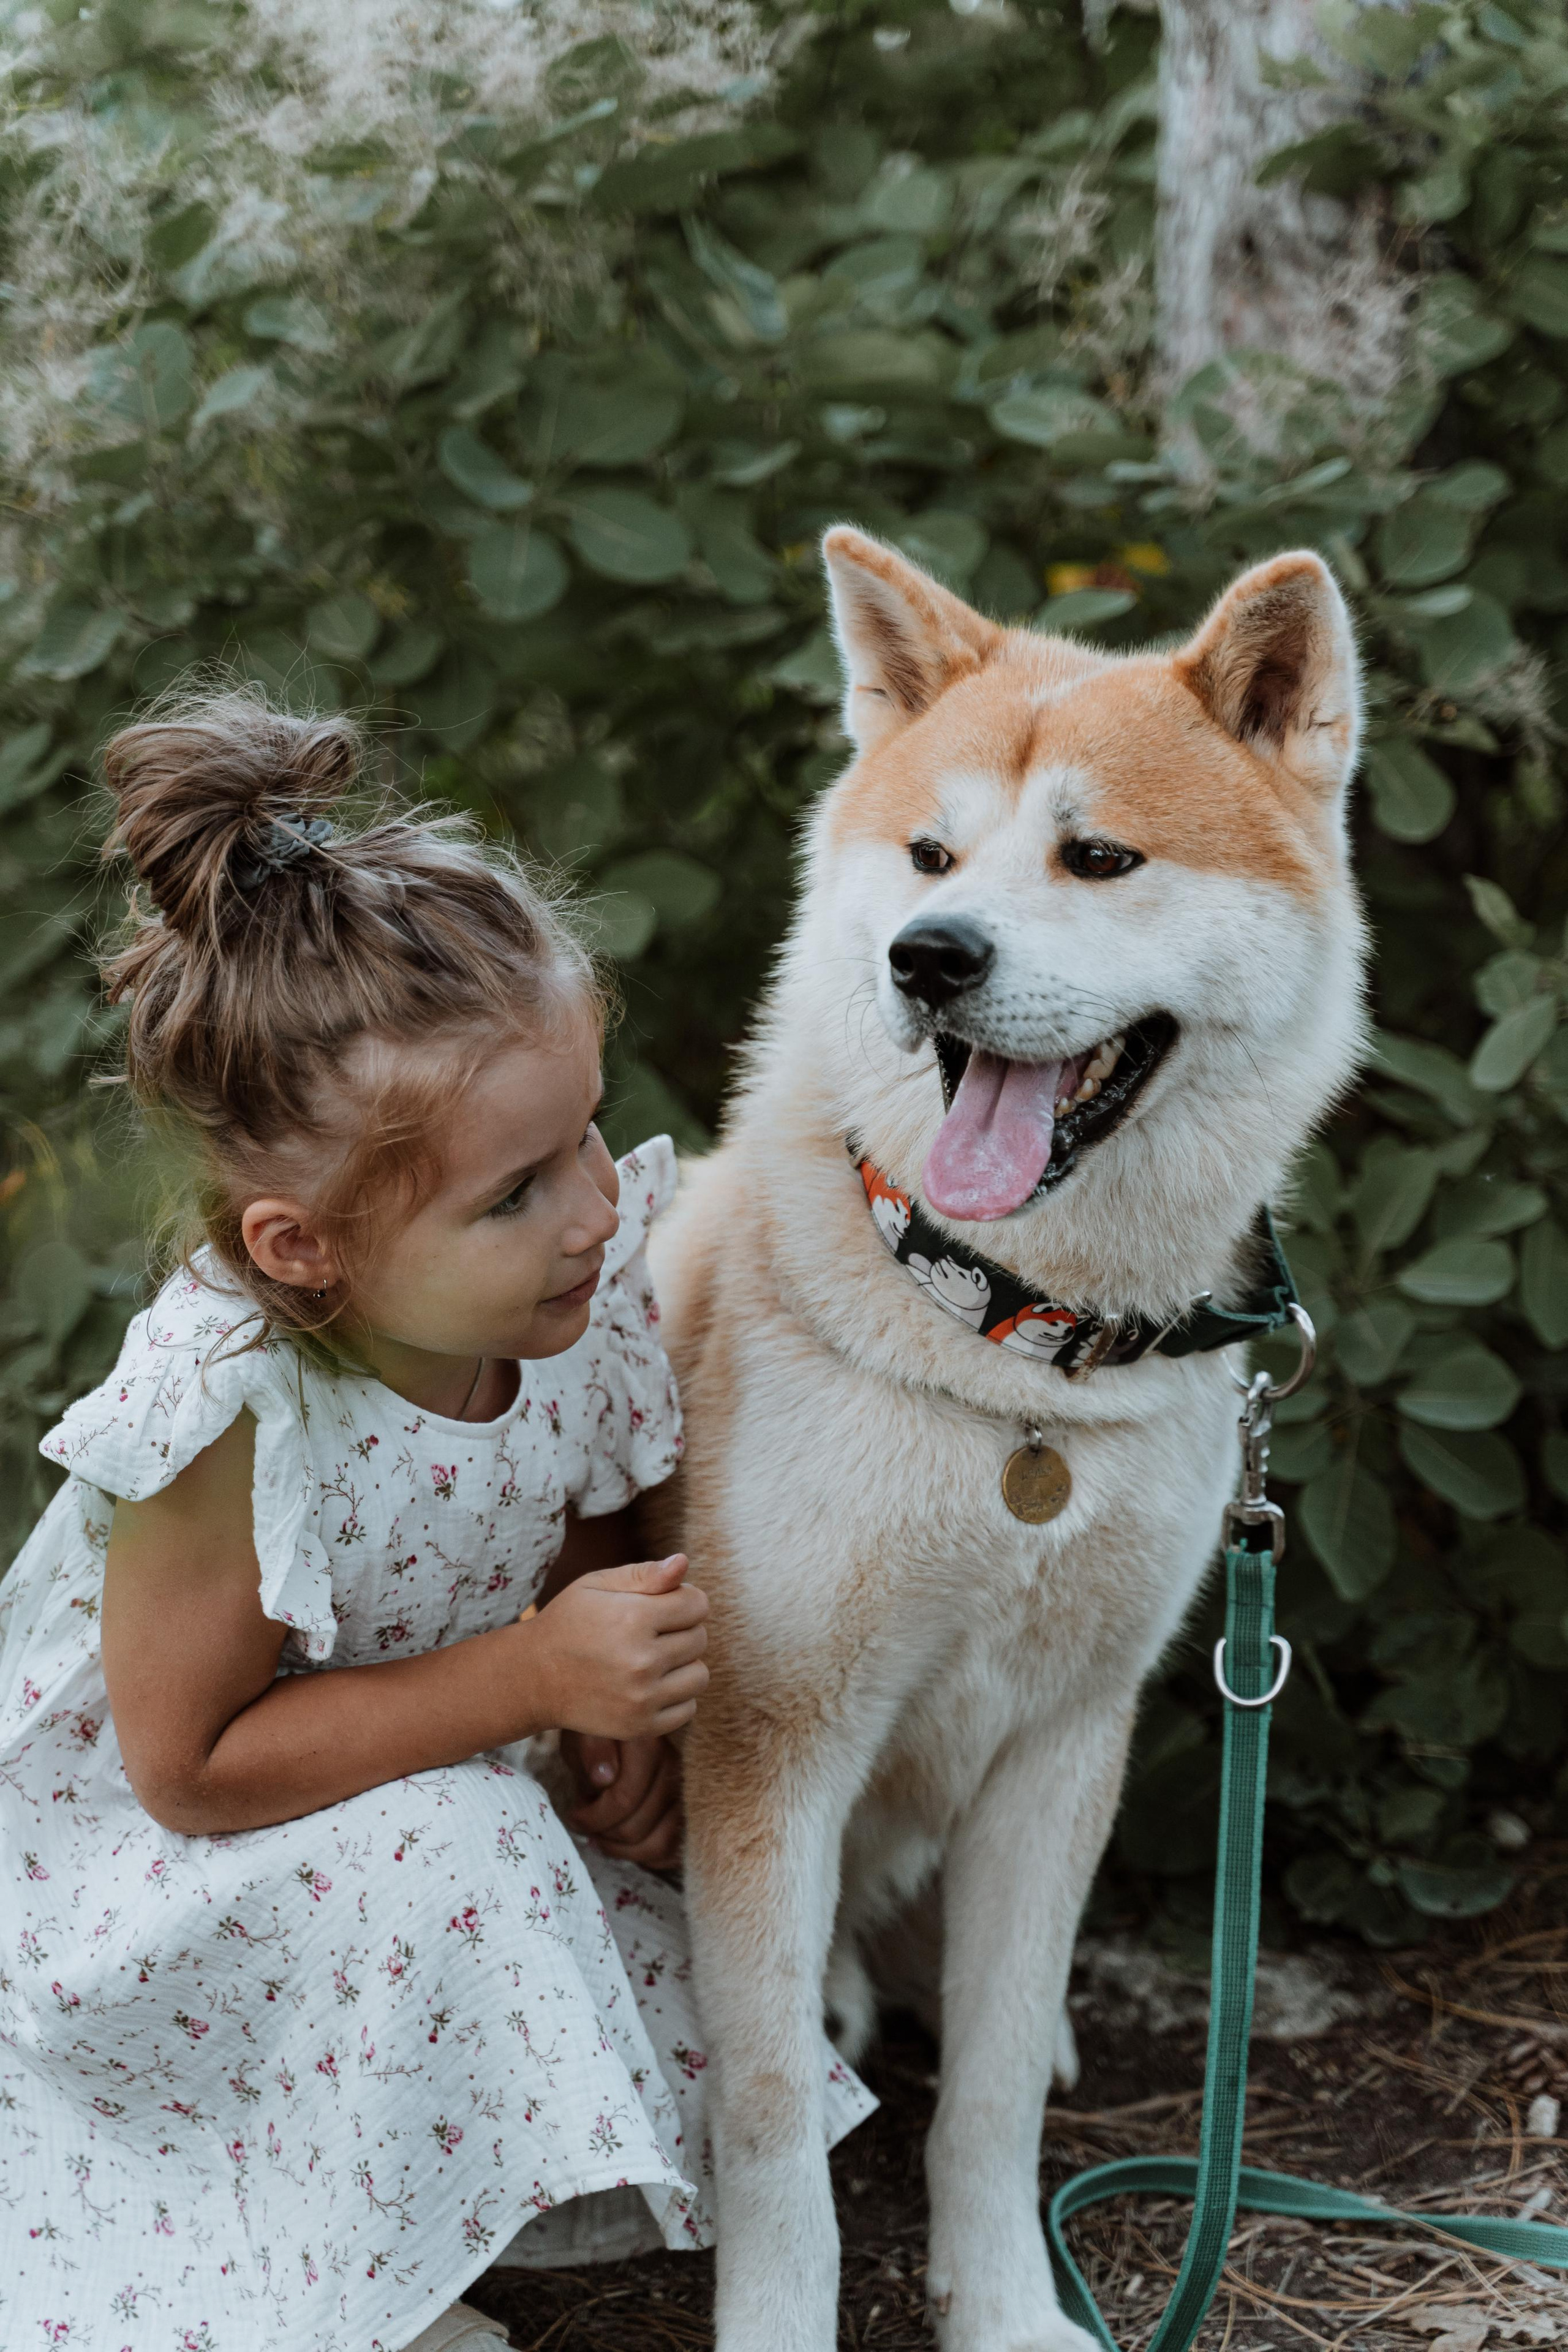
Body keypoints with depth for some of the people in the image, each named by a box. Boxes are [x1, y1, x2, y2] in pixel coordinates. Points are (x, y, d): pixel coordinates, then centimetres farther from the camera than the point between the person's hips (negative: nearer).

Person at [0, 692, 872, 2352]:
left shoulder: (574, 1297, -17)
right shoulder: (234, 1414, -35)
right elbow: (187, 1765, -29)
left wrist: (628, 1711, -14)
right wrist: (536, 1674, -33)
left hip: (404, 1804, 6)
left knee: (695, 2081, -4)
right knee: (446, 1853, -33)